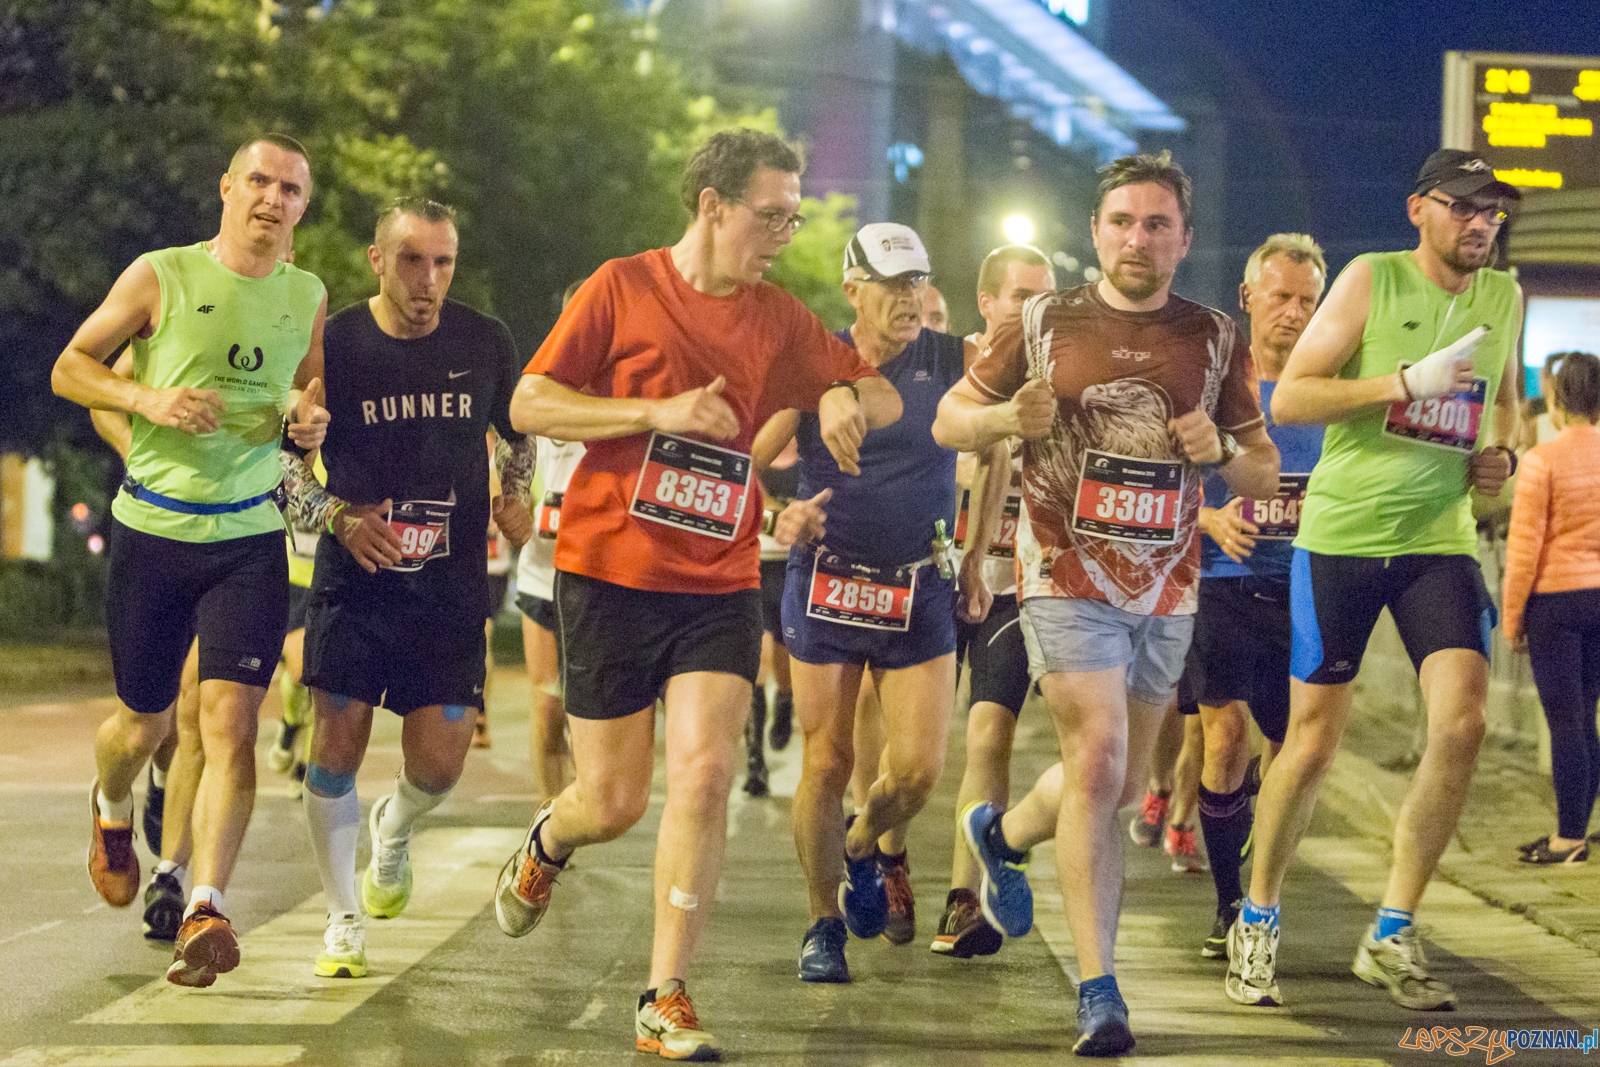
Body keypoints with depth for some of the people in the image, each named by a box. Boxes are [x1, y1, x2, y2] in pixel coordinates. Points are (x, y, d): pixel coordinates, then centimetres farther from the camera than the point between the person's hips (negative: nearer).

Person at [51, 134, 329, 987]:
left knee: (230, 719, -14)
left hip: (250, 539, 1)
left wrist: (309, 421, 0)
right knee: (144, 722, 11)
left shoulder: (307, 297, 7)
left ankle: (204, 911, -16)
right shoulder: (161, 277, -3)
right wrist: (147, 398, -16)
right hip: (152, 529, -1)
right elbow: (69, 368, 2)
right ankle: (111, 810, 47)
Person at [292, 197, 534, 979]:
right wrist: (338, 515, -11)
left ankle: (393, 831, 34)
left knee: (440, 760, -4)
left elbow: (518, 437, 19)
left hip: (452, 583, 1)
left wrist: (513, 499, 0)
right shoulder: (333, 344, -5)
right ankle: (344, 921, 10)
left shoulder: (485, 344, 1)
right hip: (355, 573, -1)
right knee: (338, 741, -6)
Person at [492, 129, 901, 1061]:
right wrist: (659, 410, -15)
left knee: (704, 778, -13)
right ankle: (546, 846, 42)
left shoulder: (780, 321, 7)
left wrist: (847, 397, -9)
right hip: (611, 574, -2)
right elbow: (528, 405, -6)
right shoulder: (623, 289, -3)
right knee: (614, 802, 4)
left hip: (721, 586, 3)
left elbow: (884, 399, 15)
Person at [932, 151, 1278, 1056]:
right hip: (1069, 576, -4)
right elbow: (948, 419, 8)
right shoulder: (1044, 324, 1)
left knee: (1121, 785, 12)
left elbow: (1266, 474, 12)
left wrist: (1220, 450, -11)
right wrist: (1008, 418, -13)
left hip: (1167, 585, 4)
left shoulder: (1215, 339, 7)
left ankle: (1003, 834, 44)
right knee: (1098, 761, -17)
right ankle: (1099, 989, -13)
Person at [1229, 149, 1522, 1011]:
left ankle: (1391, 938, -1)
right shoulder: (1373, 279, -6)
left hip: (1439, 541, 4)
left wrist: (1501, 453, 6)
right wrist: (1407, 381, -20)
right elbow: (1288, 398, -10)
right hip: (1340, 535, -3)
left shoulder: (1503, 297, 9)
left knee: (1461, 723, -14)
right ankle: (1256, 923, 23)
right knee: (1313, 740, 2)